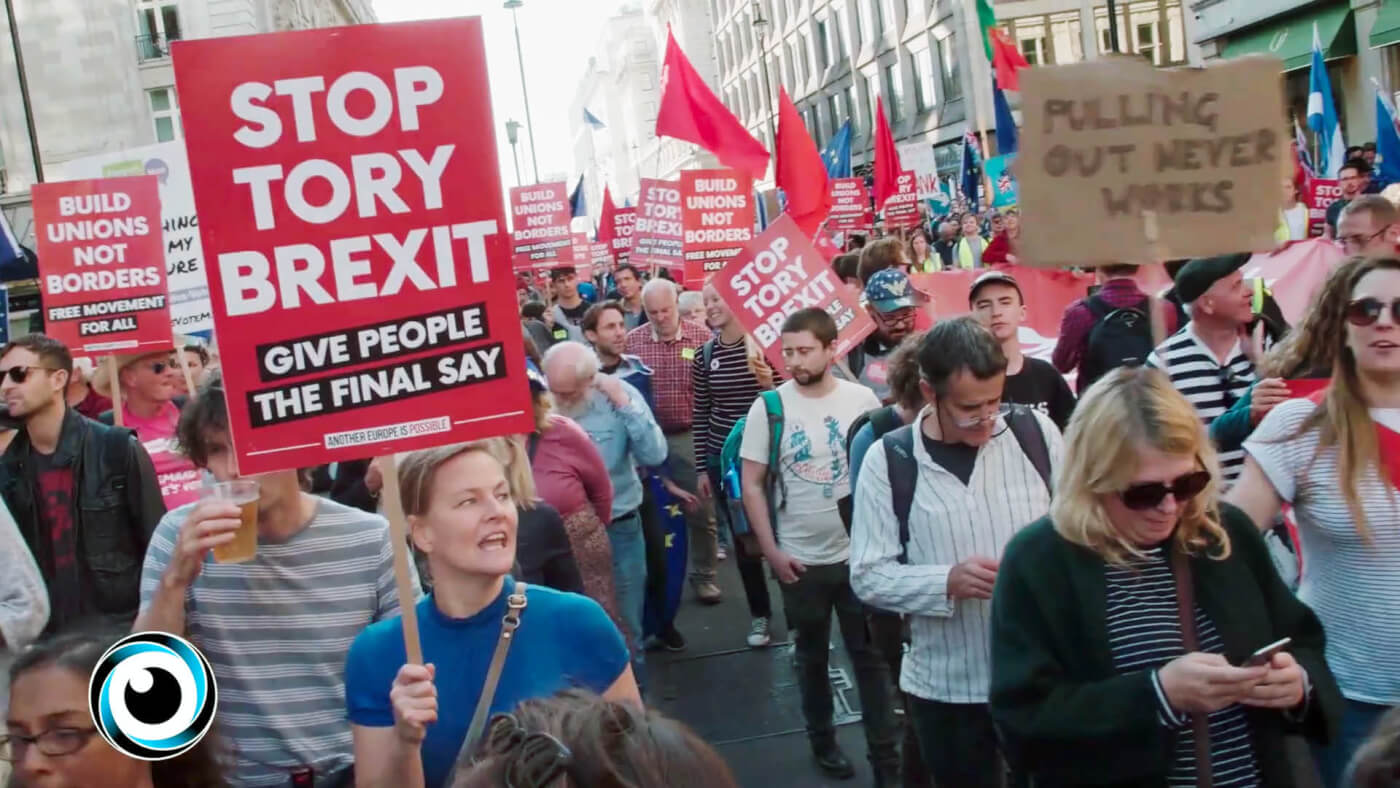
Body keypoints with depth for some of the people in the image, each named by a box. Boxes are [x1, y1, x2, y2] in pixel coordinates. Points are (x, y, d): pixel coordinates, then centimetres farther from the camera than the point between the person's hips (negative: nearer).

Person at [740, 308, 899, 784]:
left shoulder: (862, 400, -4)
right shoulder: (768, 407, -7)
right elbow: (752, 483, -4)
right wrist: (771, 551, -8)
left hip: (859, 553, 1)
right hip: (800, 559, 0)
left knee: (870, 655, 8)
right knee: (812, 655, 15)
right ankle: (822, 740, 34)